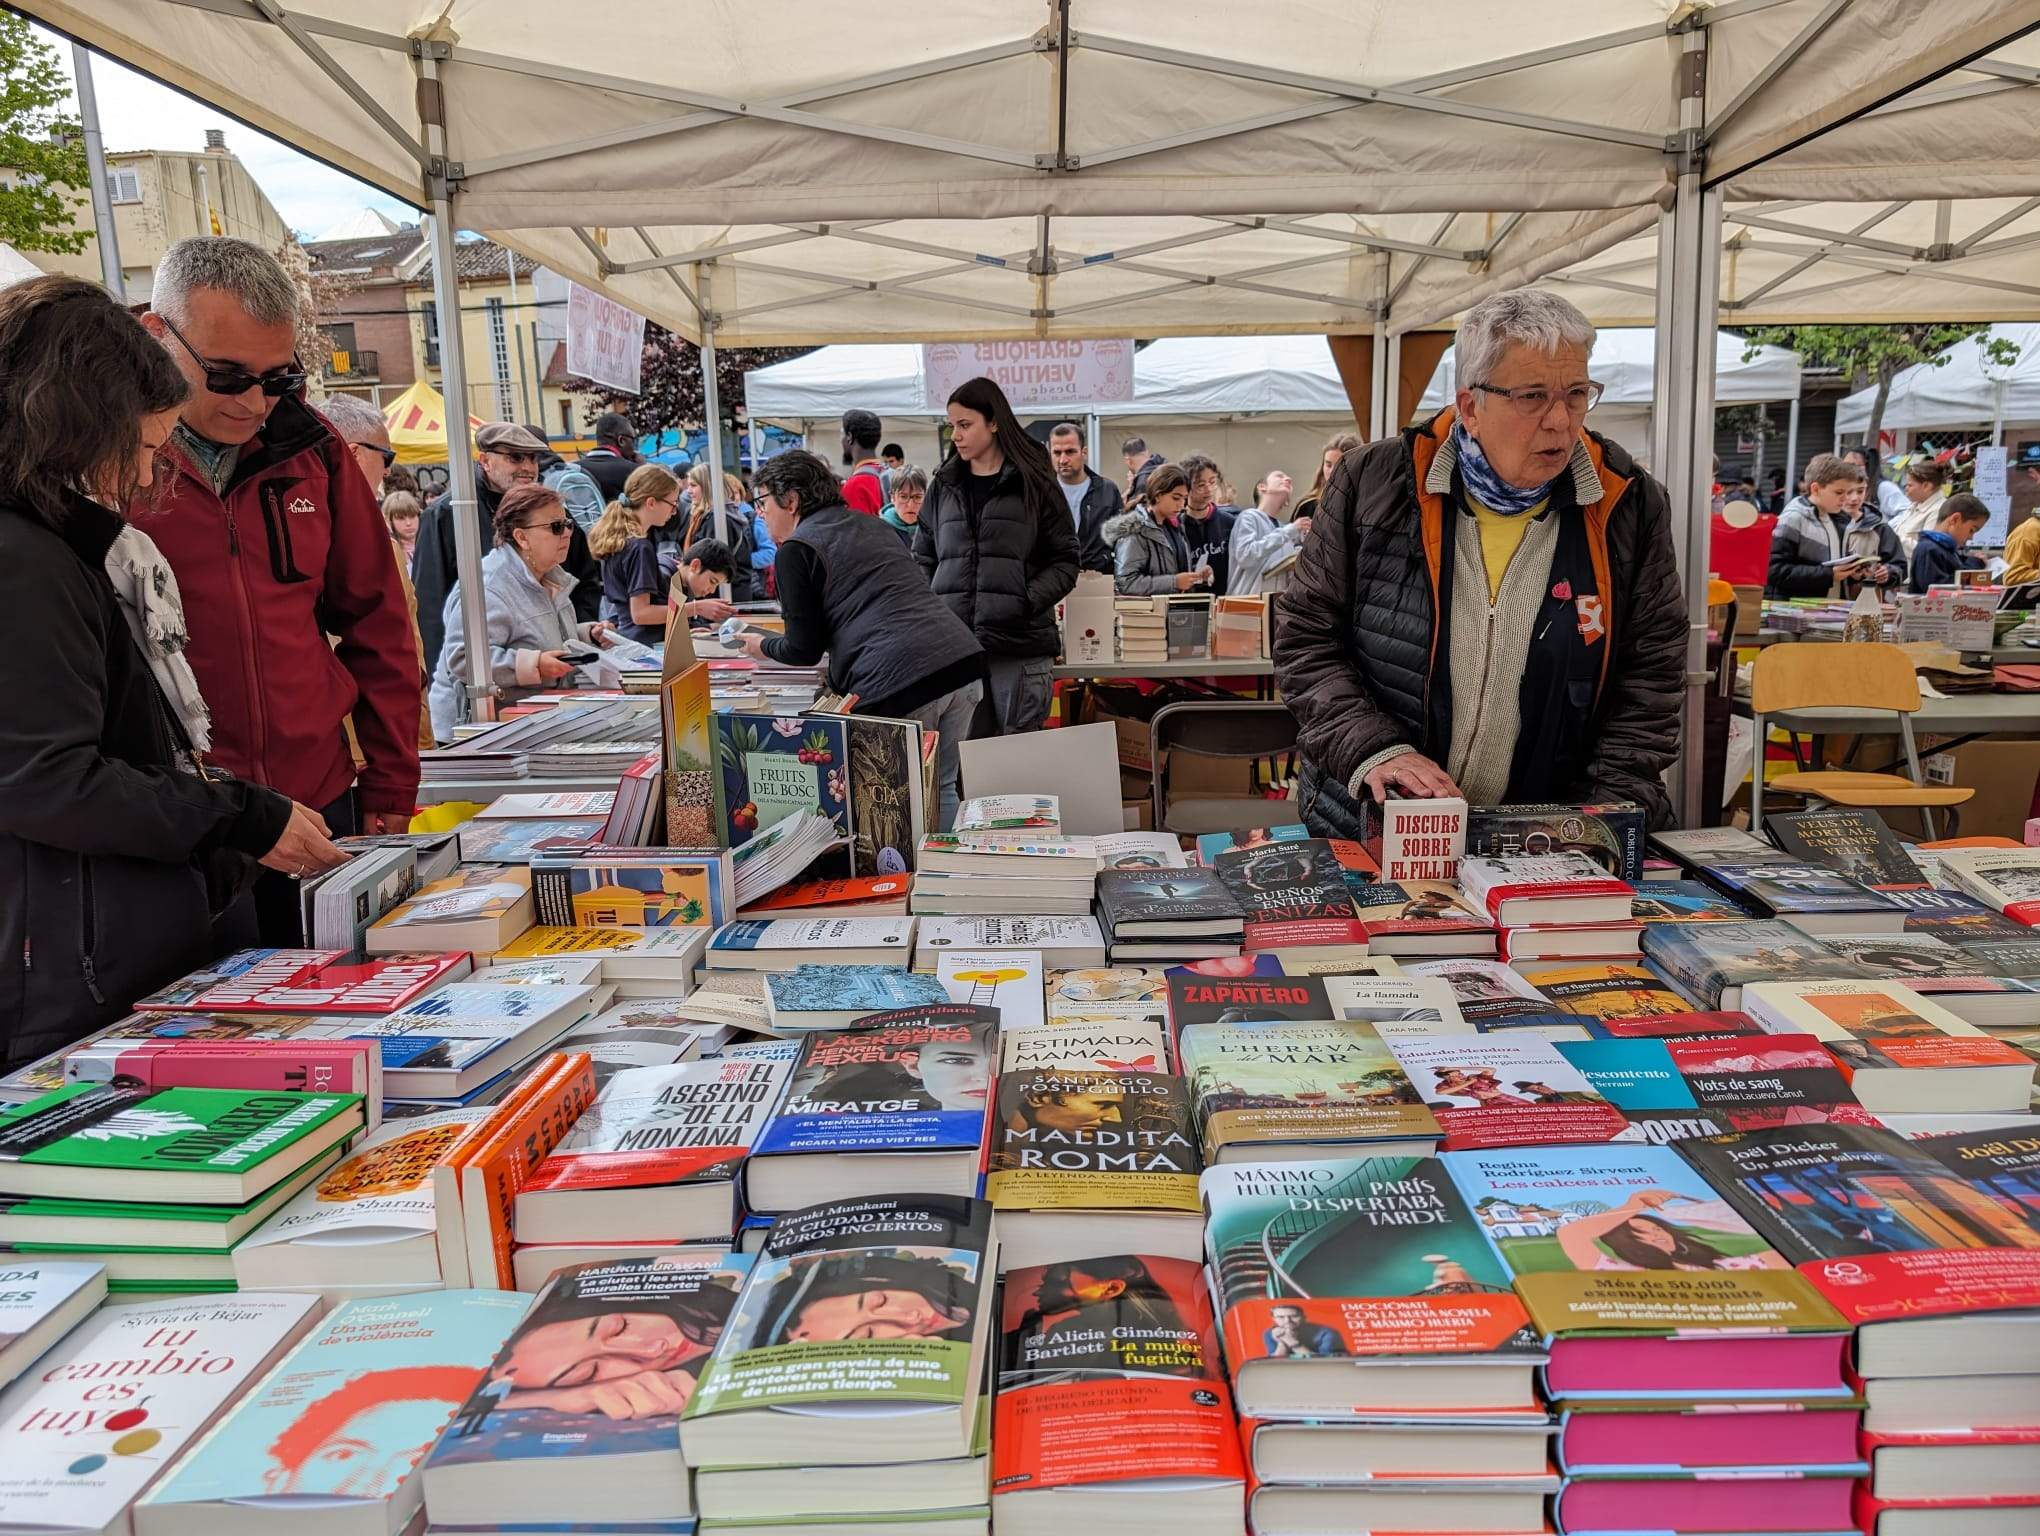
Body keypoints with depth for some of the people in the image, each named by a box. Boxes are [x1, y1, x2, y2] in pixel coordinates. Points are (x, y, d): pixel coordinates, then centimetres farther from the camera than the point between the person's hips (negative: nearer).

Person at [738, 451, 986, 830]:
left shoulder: (796, 550, 3)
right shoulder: (876, 526, 25)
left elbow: (805, 651, 2)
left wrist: (762, 646, 24)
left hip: (898, 683, -7)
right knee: (940, 791, 16)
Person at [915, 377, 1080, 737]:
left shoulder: (1034, 484, 5)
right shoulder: (943, 485, 15)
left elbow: (1065, 560, 4)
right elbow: (923, 559, 19)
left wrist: (1028, 602, -11)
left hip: (1020, 644, -3)